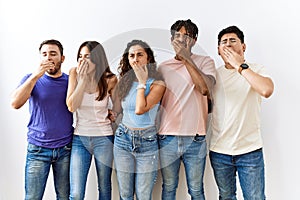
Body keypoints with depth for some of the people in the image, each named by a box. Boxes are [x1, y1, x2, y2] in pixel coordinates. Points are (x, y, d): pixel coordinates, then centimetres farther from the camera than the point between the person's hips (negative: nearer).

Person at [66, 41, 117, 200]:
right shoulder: (75, 74, -2)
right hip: (79, 138, 1)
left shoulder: (109, 80, -4)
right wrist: (83, 80, -15)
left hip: (103, 138, 0)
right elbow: (71, 106, -12)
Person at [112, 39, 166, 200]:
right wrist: (116, 86, 4)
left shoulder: (157, 83, -7)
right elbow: (117, 109, 4)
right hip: (123, 139, 4)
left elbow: (140, 109, -19)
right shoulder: (125, 81, 6)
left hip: (147, 143, -3)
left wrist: (142, 82, -13)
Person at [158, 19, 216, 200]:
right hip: (167, 138, 2)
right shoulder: (163, 67, 10)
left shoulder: (205, 62, 3)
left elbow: (205, 88, -17)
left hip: (195, 139, -2)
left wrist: (186, 58, -15)